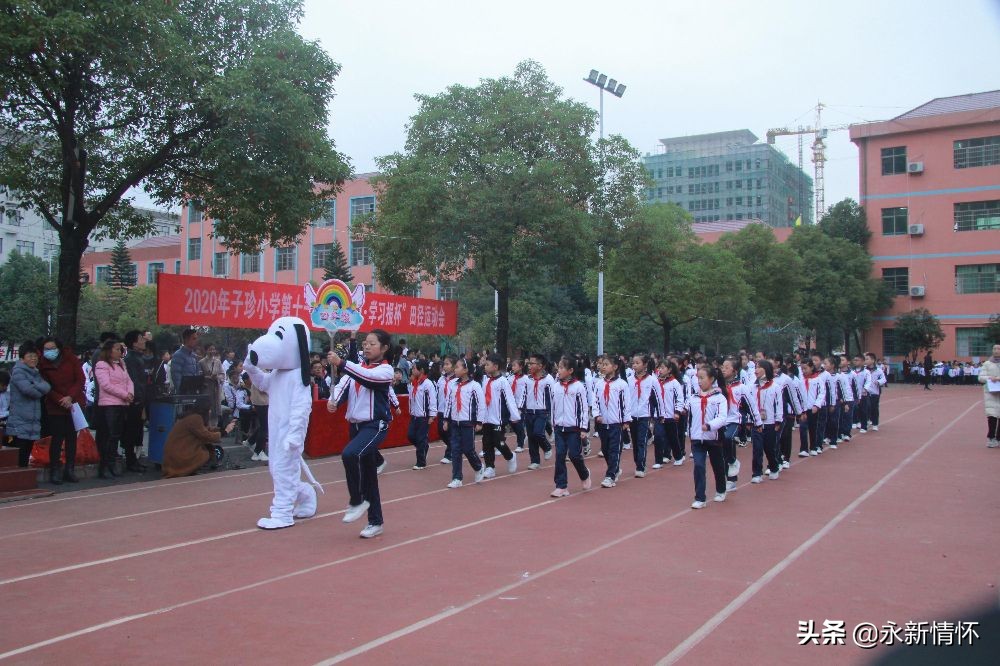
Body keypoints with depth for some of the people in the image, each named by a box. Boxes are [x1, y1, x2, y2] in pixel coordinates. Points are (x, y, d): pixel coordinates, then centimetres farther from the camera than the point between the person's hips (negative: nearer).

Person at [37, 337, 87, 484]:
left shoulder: (71, 359, -2)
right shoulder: (43, 364, -3)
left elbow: (81, 380, -4)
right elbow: (46, 388, -5)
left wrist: (70, 397, -15)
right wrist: (61, 400, -17)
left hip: (74, 404, 2)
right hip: (55, 407, -2)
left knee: (72, 437, 7)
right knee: (57, 438, -5)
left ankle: (70, 470, 14)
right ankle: (54, 471, 1)